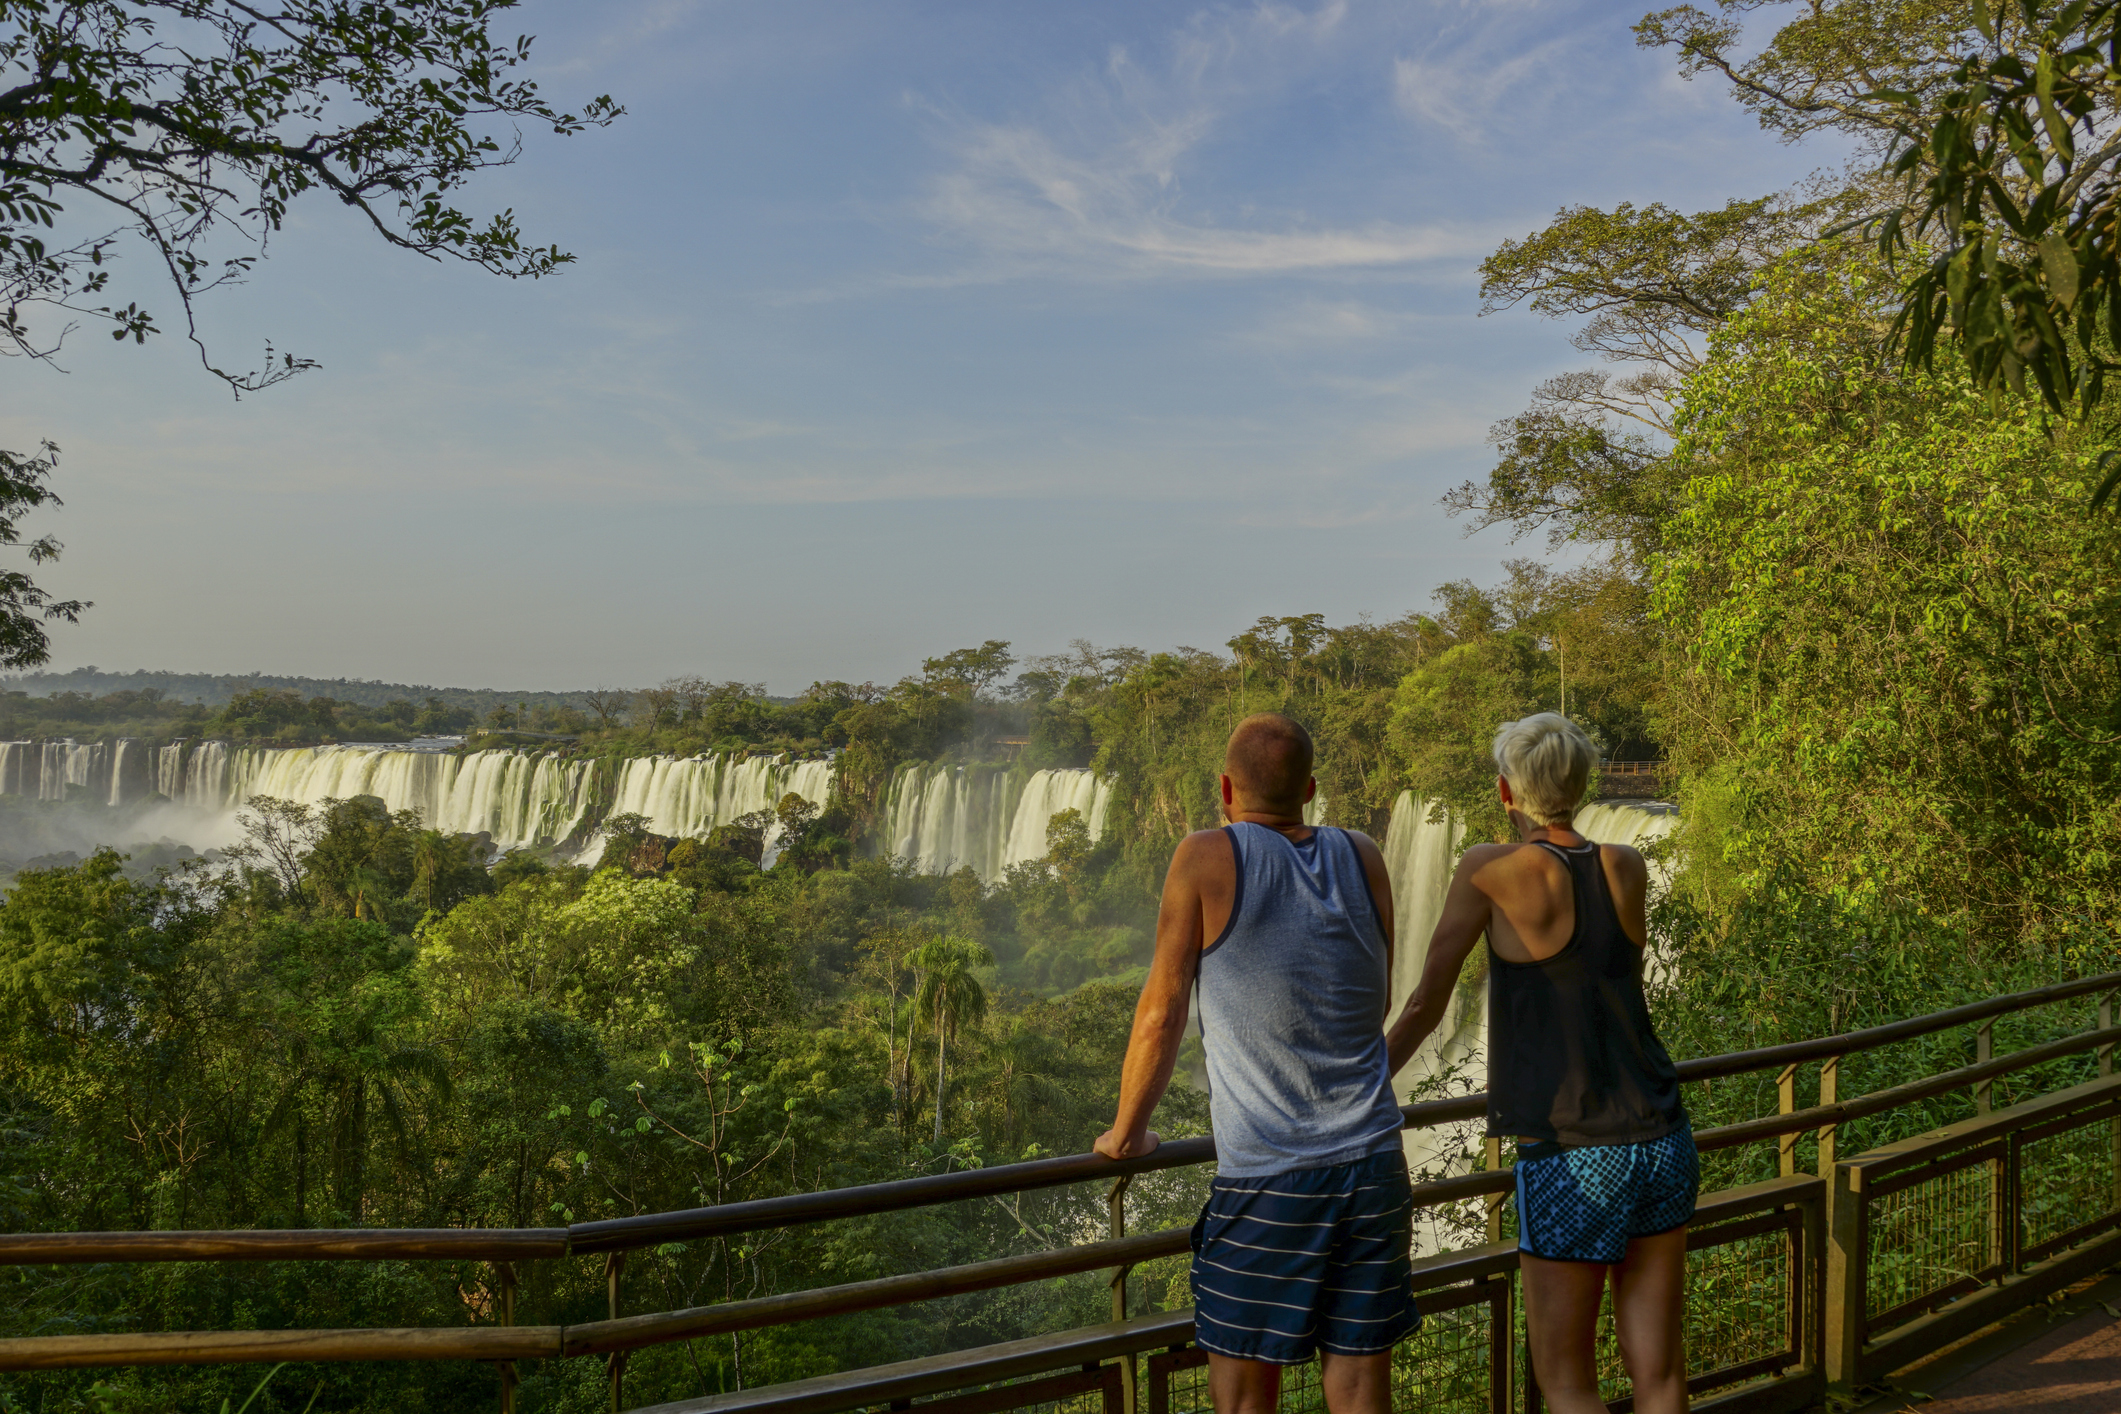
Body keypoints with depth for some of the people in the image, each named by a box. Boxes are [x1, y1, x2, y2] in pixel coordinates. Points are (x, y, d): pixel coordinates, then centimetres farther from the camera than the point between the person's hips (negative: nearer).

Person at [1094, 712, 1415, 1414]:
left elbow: (1161, 1013, -3)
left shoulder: (1207, 857, -7)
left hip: (1265, 1182, -4)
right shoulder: (1362, 858, 6)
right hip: (1375, 1168, 4)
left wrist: (1126, 1132, 11)